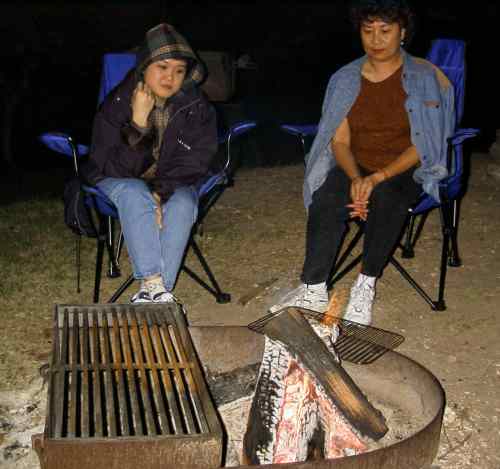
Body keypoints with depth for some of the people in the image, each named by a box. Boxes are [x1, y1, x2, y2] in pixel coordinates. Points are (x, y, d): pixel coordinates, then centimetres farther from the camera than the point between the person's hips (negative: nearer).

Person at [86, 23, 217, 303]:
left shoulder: (198, 108, -10)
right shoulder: (117, 104, -15)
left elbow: (193, 164, -11)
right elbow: (115, 168, -19)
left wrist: (162, 192, -27)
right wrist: (139, 121, -31)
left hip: (175, 185, 1)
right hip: (121, 182, -1)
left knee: (183, 205, -32)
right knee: (135, 195, -35)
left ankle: (155, 290, -31)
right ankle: (154, 286, -36)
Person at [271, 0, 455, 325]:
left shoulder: (426, 78, -4)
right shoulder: (345, 79, 5)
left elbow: (423, 145, -8)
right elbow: (339, 141, 2)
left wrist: (378, 178, -22)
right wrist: (356, 179, -19)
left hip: (405, 170, -2)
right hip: (355, 167, 3)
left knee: (386, 196, -37)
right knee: (326, 199, -30)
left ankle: (365, 286, -25)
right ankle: (314, 290, -28)